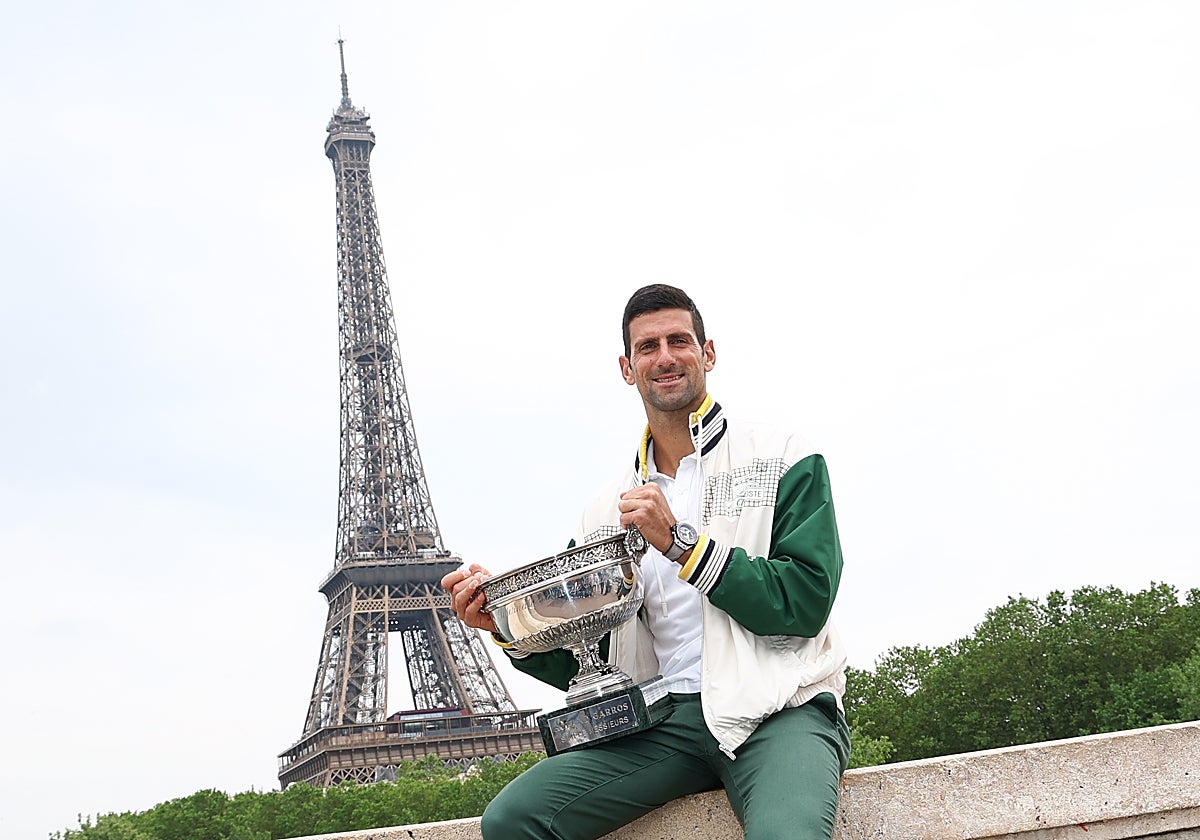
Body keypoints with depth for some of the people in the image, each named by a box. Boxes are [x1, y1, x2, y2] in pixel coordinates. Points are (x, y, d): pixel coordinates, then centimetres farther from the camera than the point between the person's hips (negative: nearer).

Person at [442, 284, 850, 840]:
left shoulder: (779, 456, 6)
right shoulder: (607, 512, 18)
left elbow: (806, 602, -6)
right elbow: (581, 666, 18)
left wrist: (680, 543, -10)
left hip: (777, 708, -5)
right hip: (667, 718, 5)